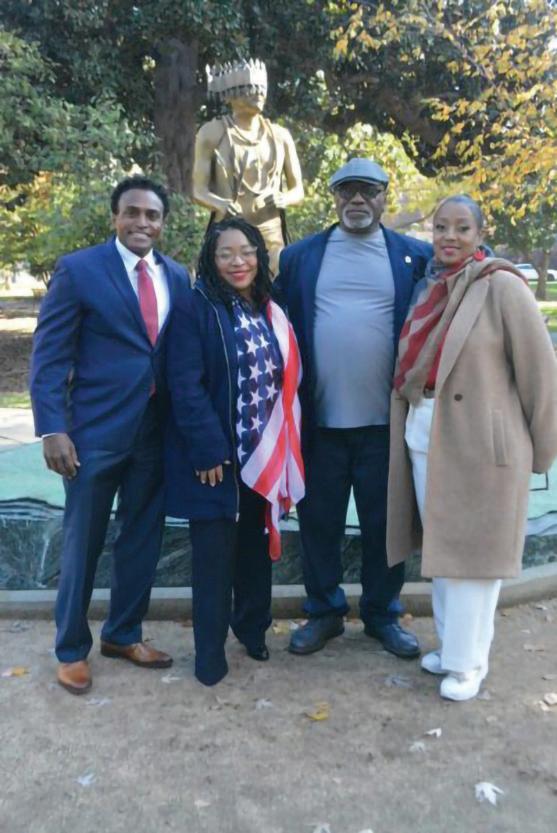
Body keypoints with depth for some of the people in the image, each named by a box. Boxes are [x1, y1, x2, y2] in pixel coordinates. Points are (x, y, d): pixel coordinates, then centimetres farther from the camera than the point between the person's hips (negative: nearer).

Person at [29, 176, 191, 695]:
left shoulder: (177, 277, 9)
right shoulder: (78, 269, -5)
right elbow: (49, 355, -7)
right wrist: (52, 428, -15)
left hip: (157, 433, 5)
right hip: (96, 431, -4)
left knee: (142, 541, 14)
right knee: (82, 544, 8)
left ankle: (123, 634, 34)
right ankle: (72, 648, 27)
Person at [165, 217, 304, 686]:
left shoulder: (271, 312, 10)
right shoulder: (195, 309, -8)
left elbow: (288, 378, 12)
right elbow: (186, 385, -14)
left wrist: (282, 446, 5)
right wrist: (207, 449, -19)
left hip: (264, 454, 5)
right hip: (217, 453, -5)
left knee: (256, 544, 16)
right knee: (214, 551, 4)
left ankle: (253, 627, 34)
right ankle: (210, 649, 18)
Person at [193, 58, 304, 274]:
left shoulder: (280, 135, 11)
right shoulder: (213, 133, 2)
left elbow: (298, 190, 12)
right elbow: (199, 190, -2)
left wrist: (283, 199, -11)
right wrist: (220, 204, -23)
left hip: (272, 235, 3)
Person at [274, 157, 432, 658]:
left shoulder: (416, 257, 3)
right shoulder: (299, 256, 5)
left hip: (386, 420, 0)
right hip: (318, 418, 1)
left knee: (384, 523, 11)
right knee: (318, 521, 12)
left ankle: (383, 614, 30)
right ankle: (324, 611, 30)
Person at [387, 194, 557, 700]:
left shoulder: (502, 286, -11)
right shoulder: (429, 289, 9)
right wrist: (412, 422, 6)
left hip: (480, 442, -6)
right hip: (423, 436, 6)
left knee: (472, 551, 5)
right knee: (440, 547, 15)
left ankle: (469, 662, 23)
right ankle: (451, 644, 34)